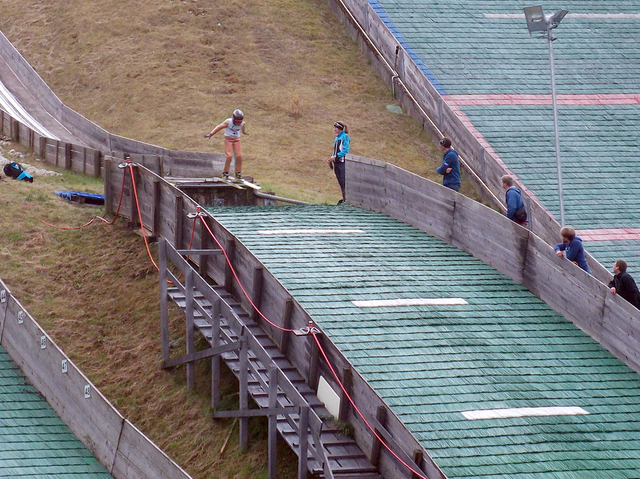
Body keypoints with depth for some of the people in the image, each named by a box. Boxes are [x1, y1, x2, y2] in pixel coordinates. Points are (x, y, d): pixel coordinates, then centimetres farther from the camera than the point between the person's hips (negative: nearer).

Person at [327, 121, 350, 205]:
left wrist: (335, 156, -18)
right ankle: (344, 198, 14)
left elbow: (345, 150, -15)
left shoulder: (345, 136, -8)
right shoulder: (336, 138, 17)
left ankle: (346, 198, -10)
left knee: (343, 181, -11)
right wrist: (331, 158, 7)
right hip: (337, 162, 8)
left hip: (343, 162, -8)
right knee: (340, 182, 8)